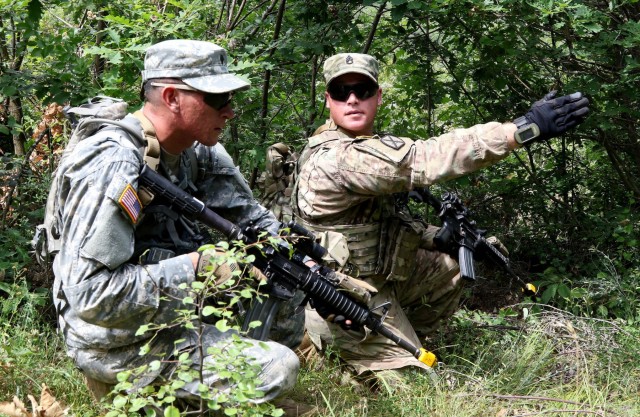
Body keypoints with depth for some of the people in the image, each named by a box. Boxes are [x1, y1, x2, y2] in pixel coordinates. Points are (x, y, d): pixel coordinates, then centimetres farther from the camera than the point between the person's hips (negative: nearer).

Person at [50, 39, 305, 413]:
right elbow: (89, 293, -29)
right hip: (116, 343, -9)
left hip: (174, 314, 9)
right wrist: (197, 266, -27)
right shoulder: (114, 168, -25)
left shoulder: (195, 151, 1)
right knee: (280, 369, -16)